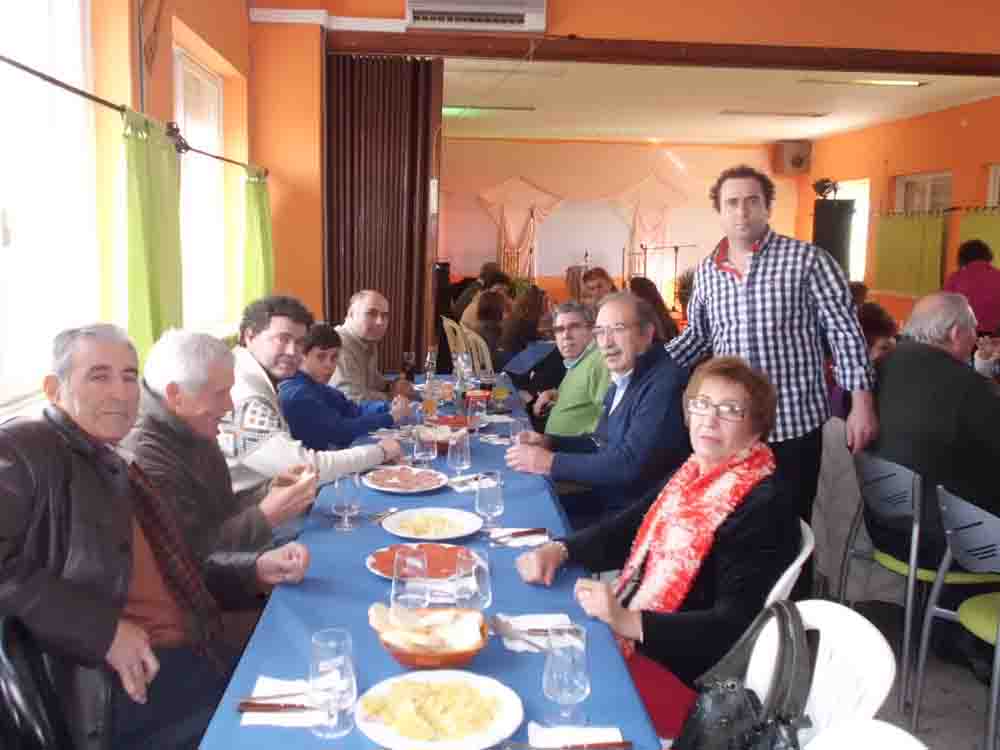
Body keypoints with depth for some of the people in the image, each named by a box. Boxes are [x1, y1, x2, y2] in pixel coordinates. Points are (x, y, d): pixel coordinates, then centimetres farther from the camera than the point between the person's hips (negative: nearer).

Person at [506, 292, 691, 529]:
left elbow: (630, 465, -27)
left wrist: (550, 463, -20)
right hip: (604, 497, 9)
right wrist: (548, 442, 5)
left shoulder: (665, 383, -22)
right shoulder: (622, 379, 9)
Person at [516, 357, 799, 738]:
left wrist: (628, 622, -33)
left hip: (678, 675, -7)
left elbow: (732, 625, -23)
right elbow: (628, 527, 13)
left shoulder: (764, 507, -18)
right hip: (626, 633, 7)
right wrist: (559, 549, -5)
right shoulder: (692, 474, 6)